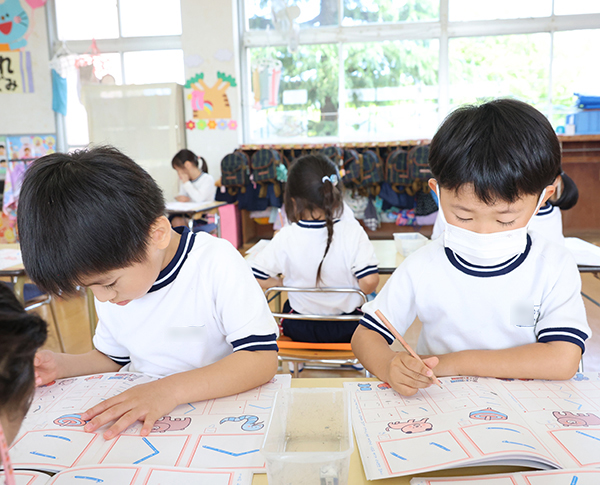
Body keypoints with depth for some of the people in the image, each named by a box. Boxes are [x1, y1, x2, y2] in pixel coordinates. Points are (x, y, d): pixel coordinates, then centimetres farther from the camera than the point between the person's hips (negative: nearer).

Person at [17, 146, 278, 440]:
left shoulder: (216, 262, -19)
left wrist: (171, 389, -32)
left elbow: (262, 357, -23)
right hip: (136, 417, 4)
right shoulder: (108, 289, 1)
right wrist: (61, 365, -1)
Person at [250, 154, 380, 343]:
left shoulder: (286, 237, -18)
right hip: (346, 329, 0)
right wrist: (351, 297, -2)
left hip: (298, 329, 1)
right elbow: (369, 281, -23)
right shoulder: (352, 230, -19)